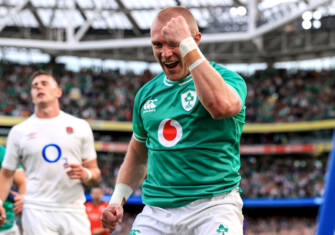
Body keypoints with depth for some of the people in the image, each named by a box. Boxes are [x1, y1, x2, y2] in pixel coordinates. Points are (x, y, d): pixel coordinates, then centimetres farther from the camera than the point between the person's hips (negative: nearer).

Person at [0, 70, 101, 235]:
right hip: (37, 212, -1)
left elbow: (95, 172, 14)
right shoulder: (19, 131, 10)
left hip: (73, 210, 1)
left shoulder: (80, 126, 11)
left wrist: (85, 174, -10)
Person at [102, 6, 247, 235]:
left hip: (212, 206, -5)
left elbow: (222, 106, -29)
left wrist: (187, 46, -24)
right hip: (155, 212, 5)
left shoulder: (226, 78, -3)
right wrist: (117, 200, 16)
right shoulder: (147, 93, 14)